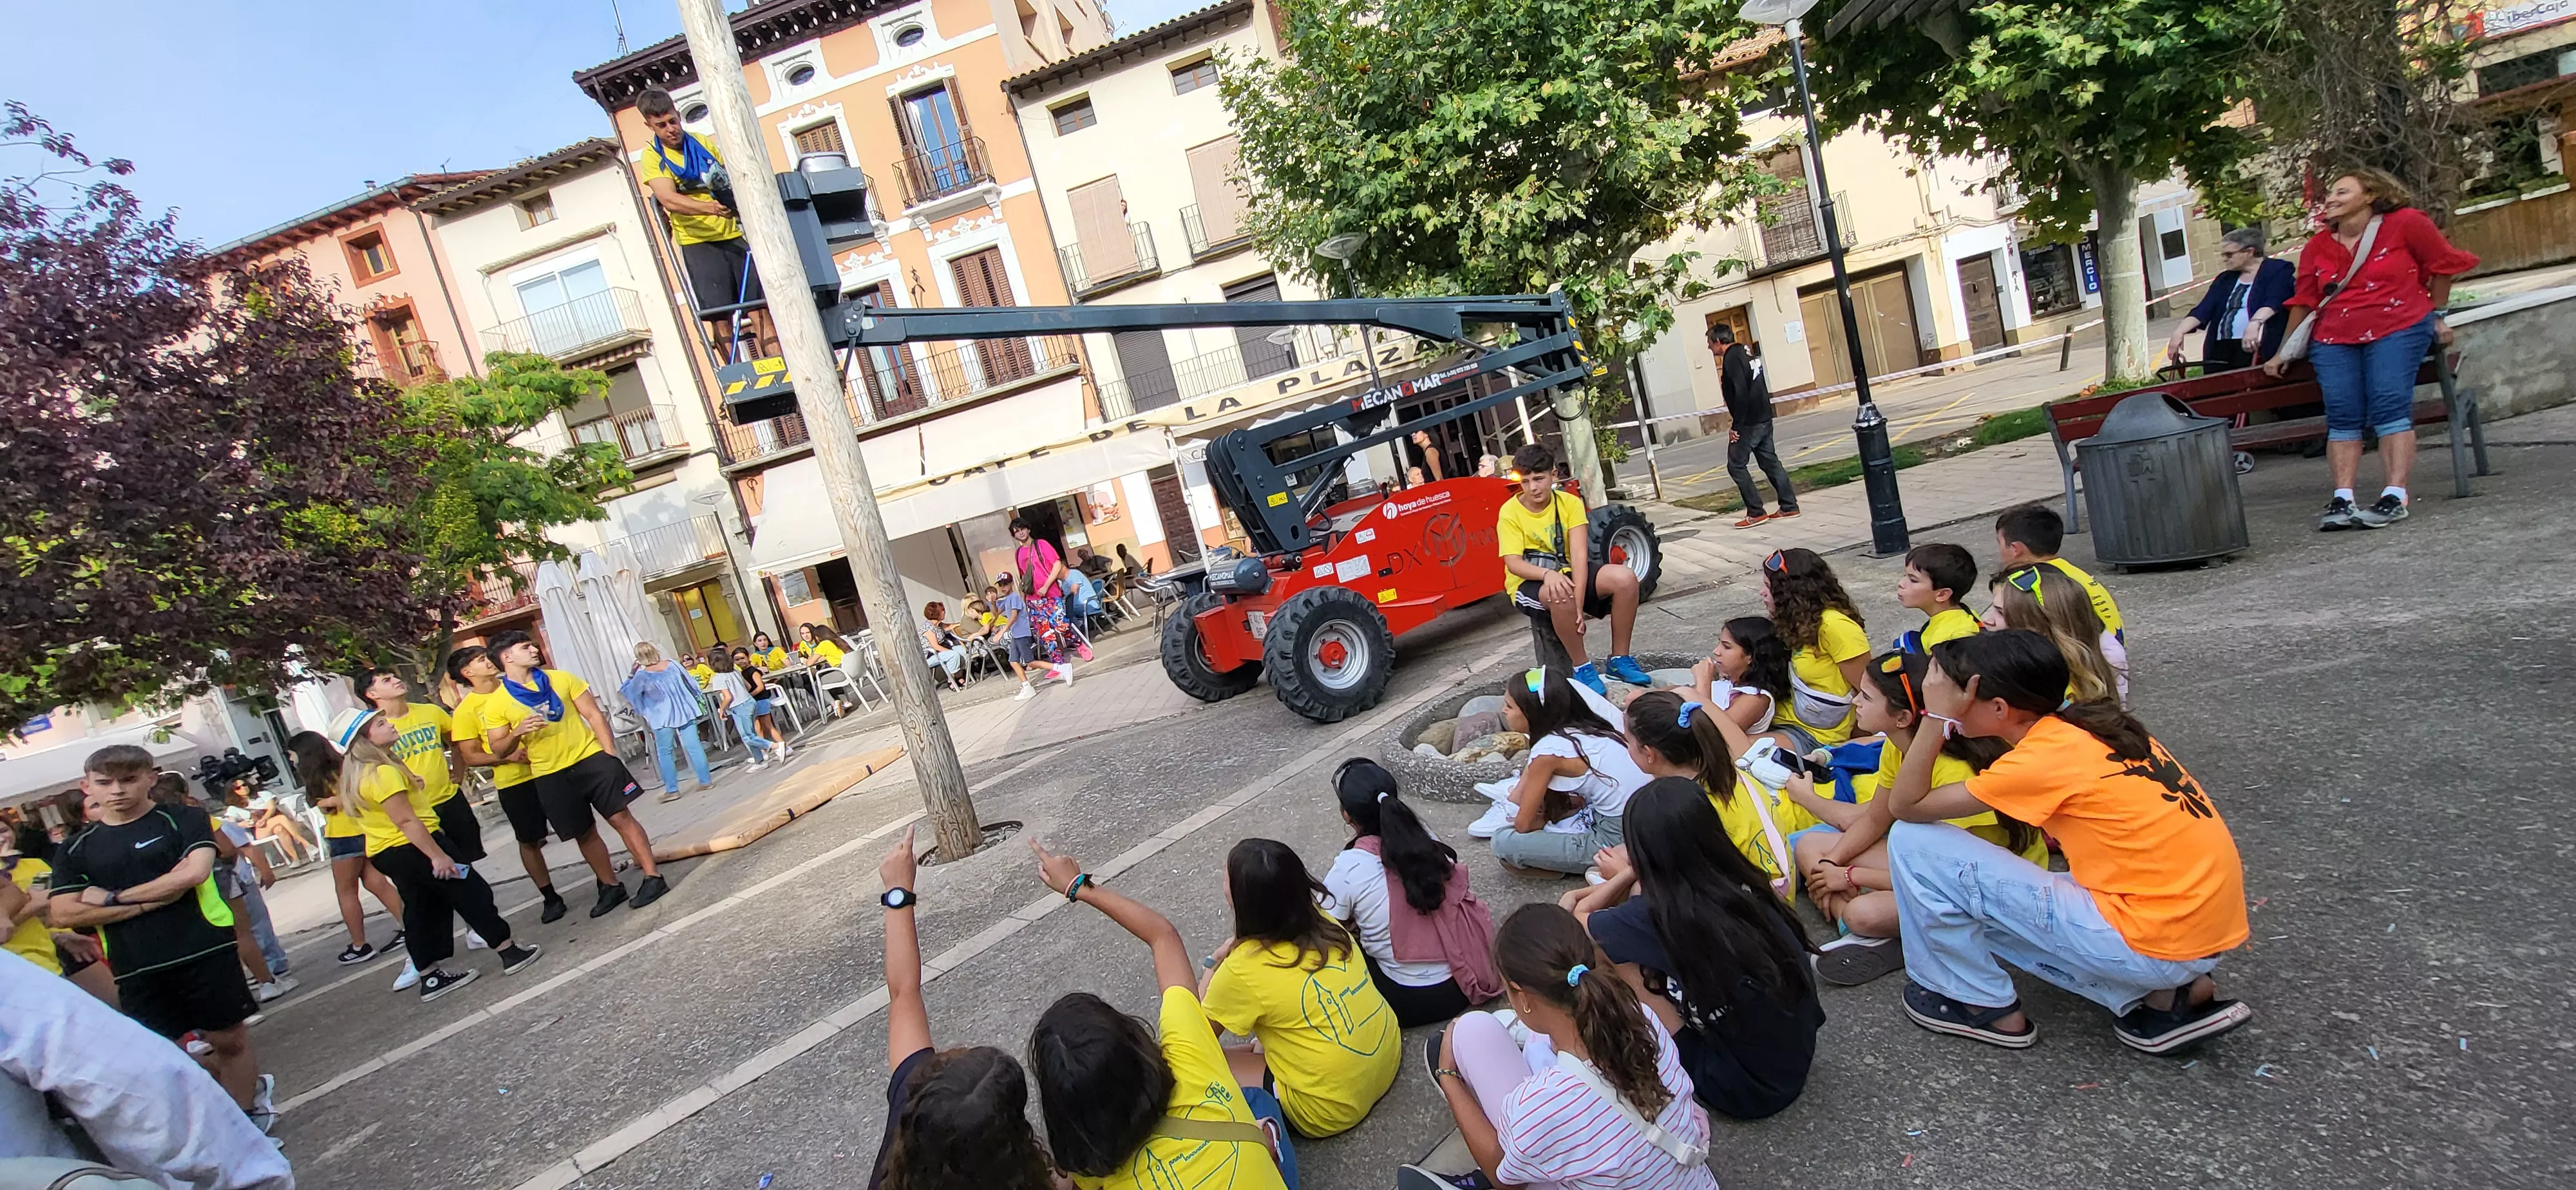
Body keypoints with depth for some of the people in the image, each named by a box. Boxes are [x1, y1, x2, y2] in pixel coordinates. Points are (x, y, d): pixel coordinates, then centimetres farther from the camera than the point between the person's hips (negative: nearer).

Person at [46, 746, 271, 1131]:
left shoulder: (184, 820, -1)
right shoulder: (76, 850, 10)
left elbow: (194, 872, -16)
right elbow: (63, 913, -1)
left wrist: (113, 898, -8)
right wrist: (148, 903, -12)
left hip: (205, 952, -4)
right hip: (138, 969, 4)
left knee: (229, 1040, 4)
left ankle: (245, 1117, 21)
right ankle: (250, 1086, 32)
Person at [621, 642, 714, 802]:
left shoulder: (642, 676, -12)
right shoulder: (671, 664, -1)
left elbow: (626, 692, 1)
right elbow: (690, 683, 9)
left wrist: (632, 674, 4)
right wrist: (698, 703, 22)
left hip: (662, 717, -4)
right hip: (684, 710, 4)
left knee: (665, 753, 6)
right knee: (694, 746, 7)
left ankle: (672, 790, 4)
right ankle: (705, 780, 10)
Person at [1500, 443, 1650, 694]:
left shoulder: (1570, 503, -6)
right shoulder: (1510, 512, -12)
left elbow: (1579, 555, -16)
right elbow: (1513, 563, -21)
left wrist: (1579, 600, -29)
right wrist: (1548, 574, -41)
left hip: (1567, 573, 4)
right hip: (1529, 584, -4)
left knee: (1625, 578, -21)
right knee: (1561, 596, -39)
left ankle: (1620, 659, -6)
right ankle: (1582, 667, -19)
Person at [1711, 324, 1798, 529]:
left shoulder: (1732, 359, -15)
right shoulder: (1746, 353, 14)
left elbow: (1740, 394, -22)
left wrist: (1736, 425, -18)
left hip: (1748, 423, -10)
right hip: (1764, 419, 10)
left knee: (1736, 465, -2)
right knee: (1770, 462, 13)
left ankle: (1756, 513, -2)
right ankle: (1789, 506, 15)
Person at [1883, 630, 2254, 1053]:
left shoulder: (2047, 756, -18)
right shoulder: (2092, 725, 6)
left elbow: (1906, 806, -14)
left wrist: (1938, 717, -11)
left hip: (2156, 943, -9)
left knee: (1915, 844, -10)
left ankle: (1985, 1005, 9)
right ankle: (2167, 991, 14)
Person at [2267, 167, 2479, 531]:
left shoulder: (2406, 224, 3)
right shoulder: (2317, 246, 11)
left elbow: (2443, 265, 14)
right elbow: (2304, 300, 18)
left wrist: (2436, 316, 18)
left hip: (2397, 328, -3)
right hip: (2334, 339, 3)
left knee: (2390, 404, -17)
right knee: (2342, 414, -10)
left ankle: (2395, 497, -22)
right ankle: (2342, 500, -13)